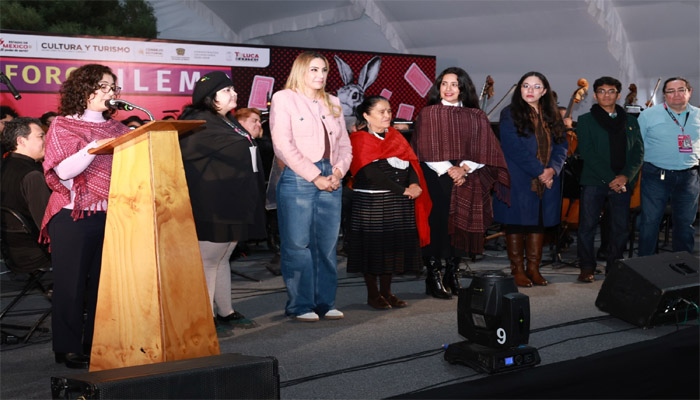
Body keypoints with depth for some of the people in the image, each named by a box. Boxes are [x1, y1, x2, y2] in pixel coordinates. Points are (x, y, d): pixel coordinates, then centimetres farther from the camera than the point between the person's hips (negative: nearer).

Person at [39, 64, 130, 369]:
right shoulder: (62, 126, 2)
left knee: (104, 281, 5)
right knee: (72, 283, 0)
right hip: (74, 217, -4)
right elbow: (63, 170, -11)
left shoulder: (116, 129, 15)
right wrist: (95, 147, -18)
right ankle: (68, 348, 9)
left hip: (110, 215, 4)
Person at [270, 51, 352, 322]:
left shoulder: (332, 103, 19)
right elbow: (284, 146, -9)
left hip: (330, 180, 6)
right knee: (297, 245, -3)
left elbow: (345, 145, 18)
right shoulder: (284, 99, 0)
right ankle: (300, 305, 6)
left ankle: (325, 302, 15)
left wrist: (338, 171, -2)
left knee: (327, 245, 6)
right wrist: (315, 177, -11)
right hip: (298, 178, -5)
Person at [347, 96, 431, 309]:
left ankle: (386, 292, 20)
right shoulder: (359, 140, -5)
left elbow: (411, 162, 8)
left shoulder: (395, 136, 15)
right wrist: (402, 190, -17)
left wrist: (414, 184, -13)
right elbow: (371, 173, -15)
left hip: (400, 203, 6)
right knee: (373, 248, 0)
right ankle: (373, 294, 13)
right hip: (371, 202, -6)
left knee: (393, 246, 8)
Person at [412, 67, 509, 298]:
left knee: (460, 225, 1)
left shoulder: (476, 117, 11)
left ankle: (453, 275, 13)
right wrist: (448, 170, -12)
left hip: (467, 183, 2)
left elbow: (482, 150, 4)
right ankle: (433, 276, 0)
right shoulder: (429, 114, 4)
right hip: (436, 180, -2)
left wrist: (464, 168, -11)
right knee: (437, 224, -8)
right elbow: (427, 150, -3)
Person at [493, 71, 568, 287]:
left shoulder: (552, 116, 12)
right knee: (516, 224, 1)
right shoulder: (510, 114, -4)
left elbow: (561, 145, 8)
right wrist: (539, 171, -16)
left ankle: (533, 268, 18)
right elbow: (515, 149, -13)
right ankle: (517, 269, 10)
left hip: (546, 181, 5)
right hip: (518, 181, -5)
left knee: (539, 224, 9)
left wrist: (552, 169, -10)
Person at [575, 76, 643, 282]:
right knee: (587, 225, -4)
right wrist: (610, 178, -13)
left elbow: (638, 152, 8)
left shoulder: (630, 122, 15)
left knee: (620, 228, 3)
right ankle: (587, 268, 7)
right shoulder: (586, 120, 5)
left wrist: (625, 176, -9)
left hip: (622, 182, 3)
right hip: (594, 181, -2)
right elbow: (587, 153, -5)